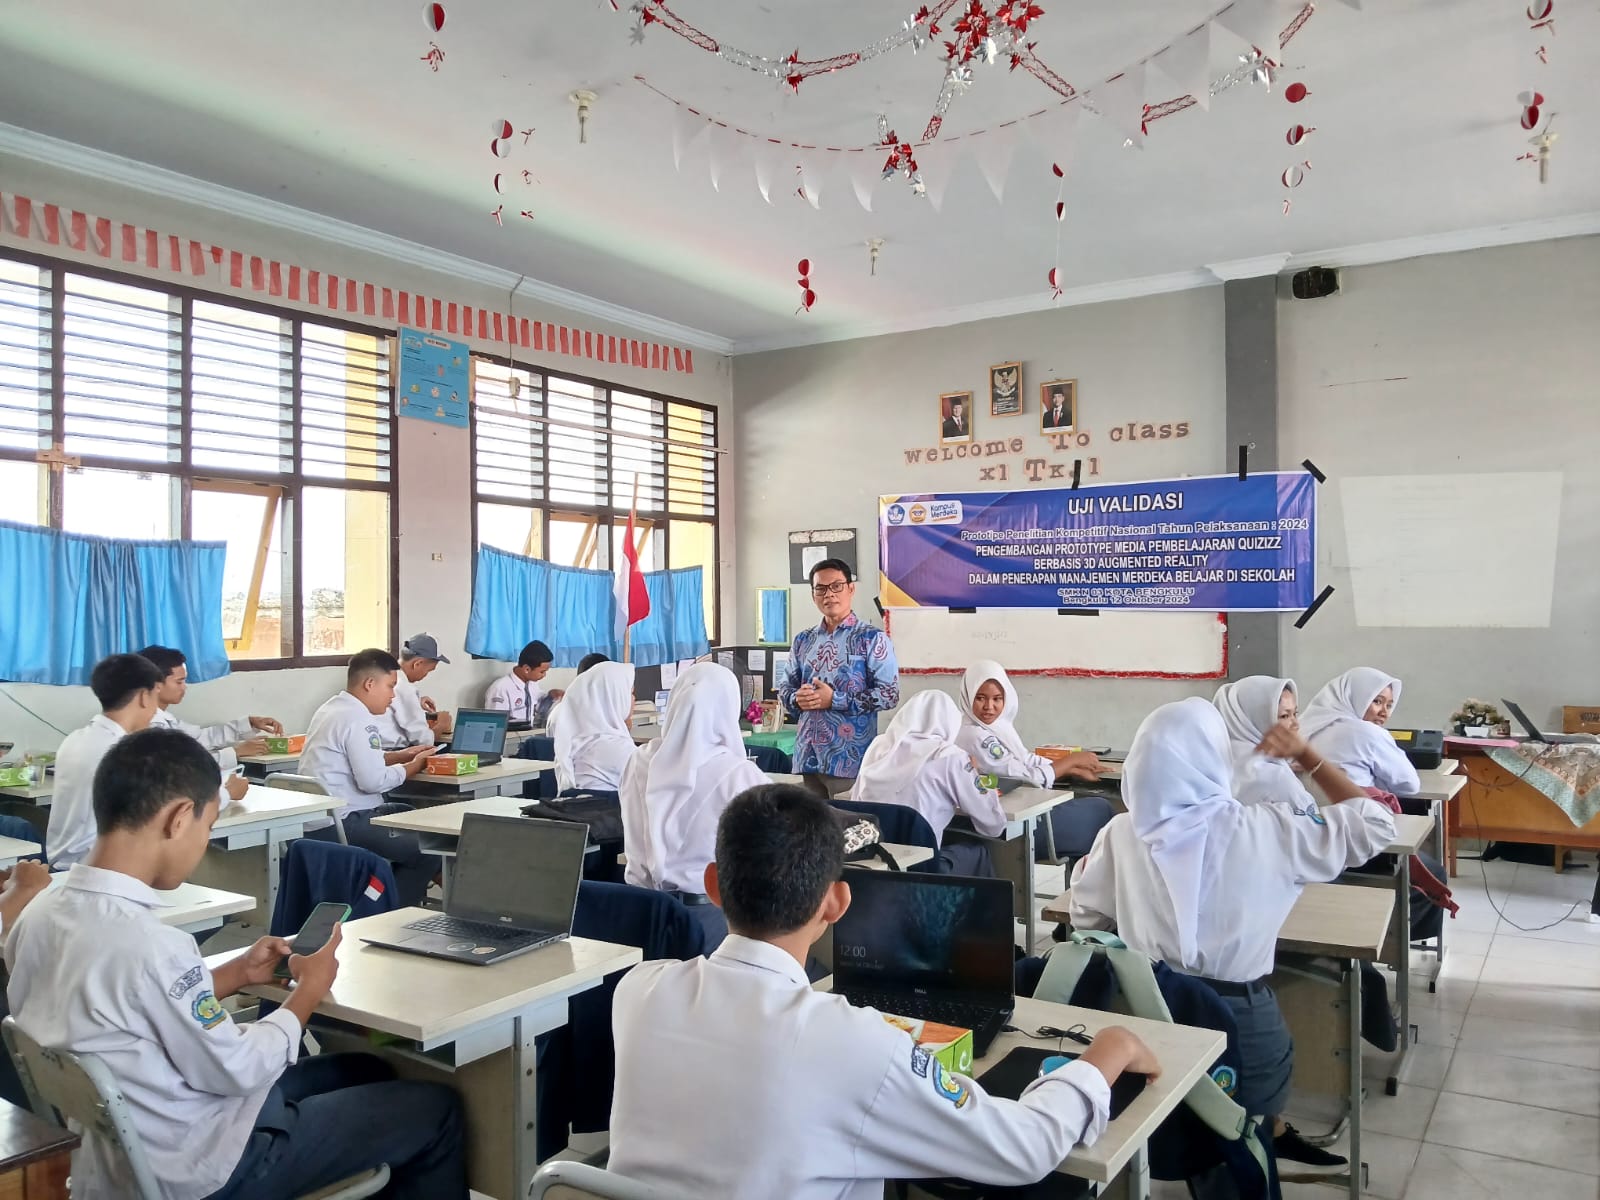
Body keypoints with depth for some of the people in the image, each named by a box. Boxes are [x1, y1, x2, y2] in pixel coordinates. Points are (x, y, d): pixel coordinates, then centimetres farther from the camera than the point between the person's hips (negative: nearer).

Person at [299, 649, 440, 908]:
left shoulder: (332, 708, 14)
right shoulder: (357, 719, -17)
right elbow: (373, 780, -22)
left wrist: (401, 755, 15)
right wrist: (413, 766, -7)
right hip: (341, 824, -11)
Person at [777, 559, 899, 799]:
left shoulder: (872, 638, -3)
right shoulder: (803, 641, 13)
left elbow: (889, 694, -10)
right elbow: (784, 688, 17)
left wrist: (834, 700, -15)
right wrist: (798, 698, -7)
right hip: (808, 757, 5)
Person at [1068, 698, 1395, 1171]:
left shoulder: (1120, 834, -12)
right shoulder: (1263, 830, -20)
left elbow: (1086, 917, 3)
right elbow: (1374, 823, -5)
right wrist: (1306, 755, -2)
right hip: (1237, 1012, -2)